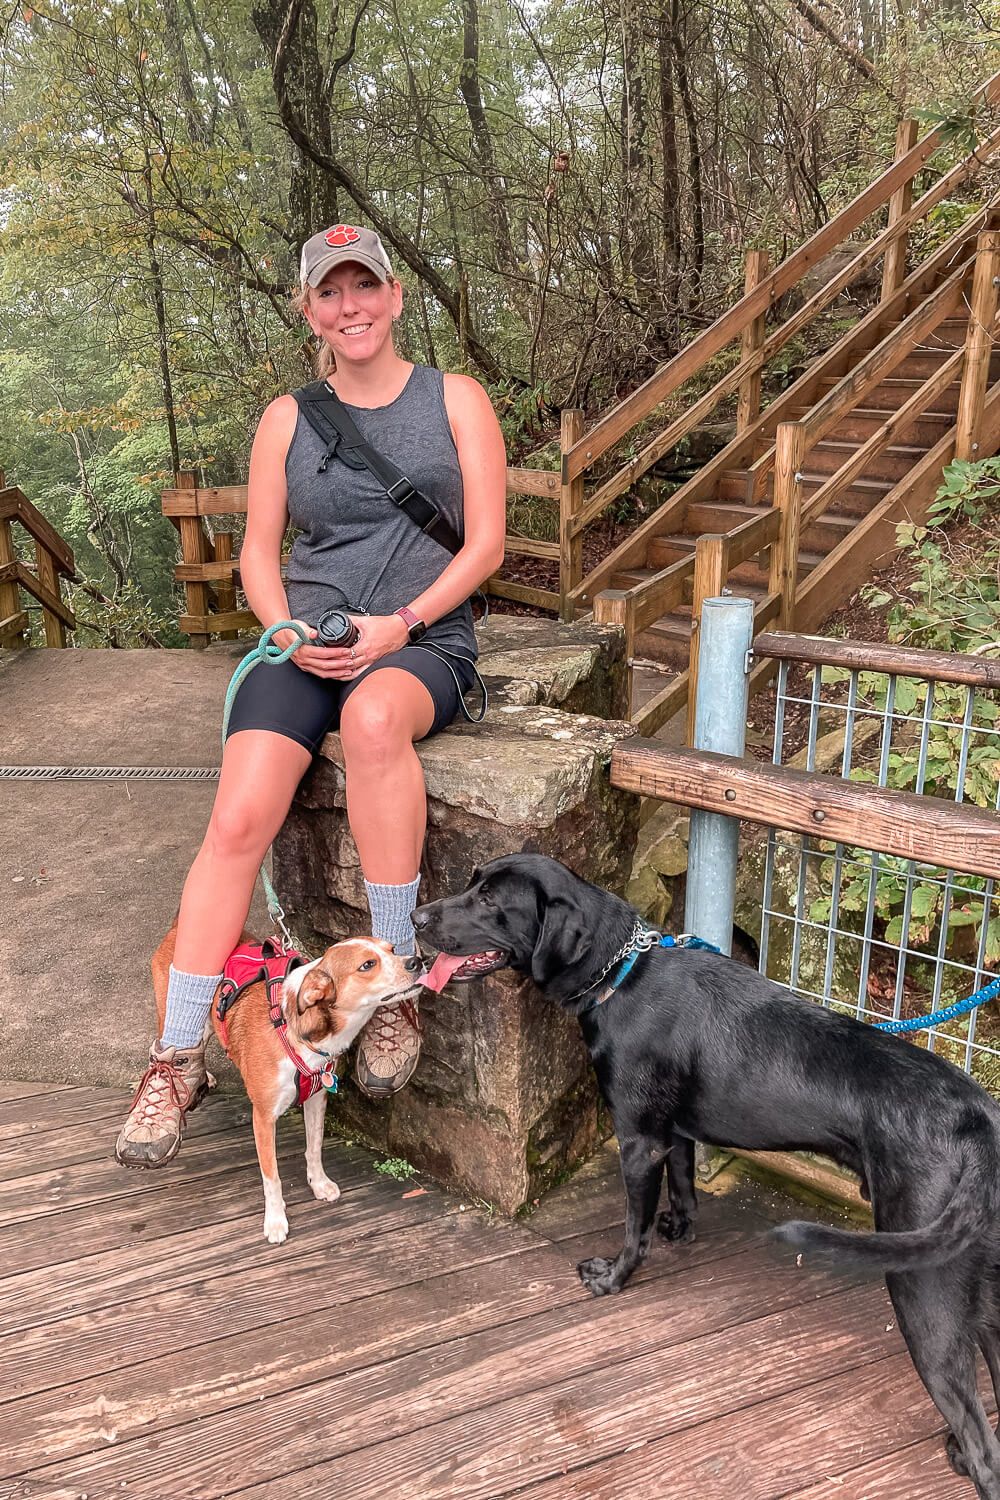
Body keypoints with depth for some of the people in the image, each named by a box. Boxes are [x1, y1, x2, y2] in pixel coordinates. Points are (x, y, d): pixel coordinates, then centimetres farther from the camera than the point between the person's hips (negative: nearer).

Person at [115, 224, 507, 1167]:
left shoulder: (455, 400, 8)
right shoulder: (287, 419, 14)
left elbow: (486, 541, 2)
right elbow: (258, 551, 13)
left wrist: (398, 624, -12)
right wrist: (289, 632, -8)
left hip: (423, 641, -2)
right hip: (308, 639, 2)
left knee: (373, 716, -40)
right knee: (238, 817, -22)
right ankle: (178, 1057, -9)